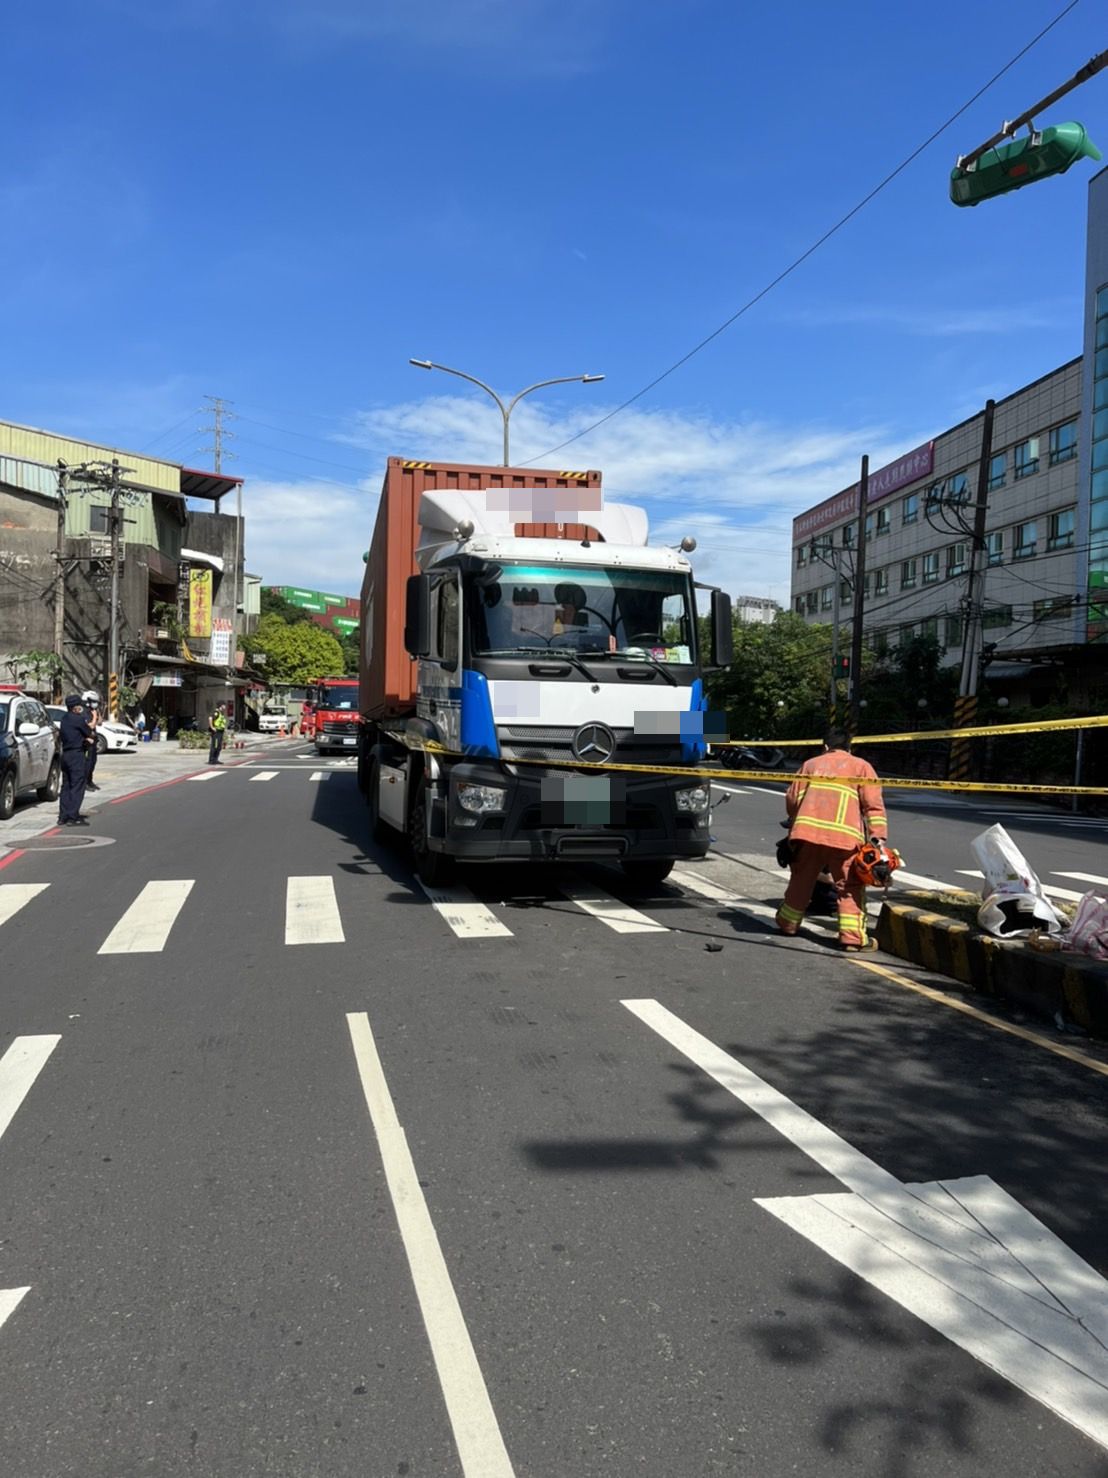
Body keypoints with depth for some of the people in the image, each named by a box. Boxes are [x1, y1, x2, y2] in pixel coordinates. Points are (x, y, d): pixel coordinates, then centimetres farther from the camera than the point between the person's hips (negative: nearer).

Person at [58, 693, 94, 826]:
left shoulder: (64, 718, 12)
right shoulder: (79, 718, -13)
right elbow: (90, 734, -4)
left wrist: (85, 738, 3)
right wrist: (91, 736, 17)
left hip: (65, 754, 9)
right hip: (76, 754, -9)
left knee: (66, 786, 13)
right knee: (77, 787, -5)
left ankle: (63, 816, 14)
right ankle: (73, 817, -8)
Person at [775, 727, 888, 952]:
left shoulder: (810, 764, 24)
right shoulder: (861, 766, 16)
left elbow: (792, 798, 18)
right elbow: (873, 804, 3)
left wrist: (795, 822, 35)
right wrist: (878, 837, -2)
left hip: (807, 831, 3)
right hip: (844, 835, -3)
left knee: (801, 880, 18)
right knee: (850, 887, 4)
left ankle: (787, 923, 29)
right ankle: (853, 936, -5)